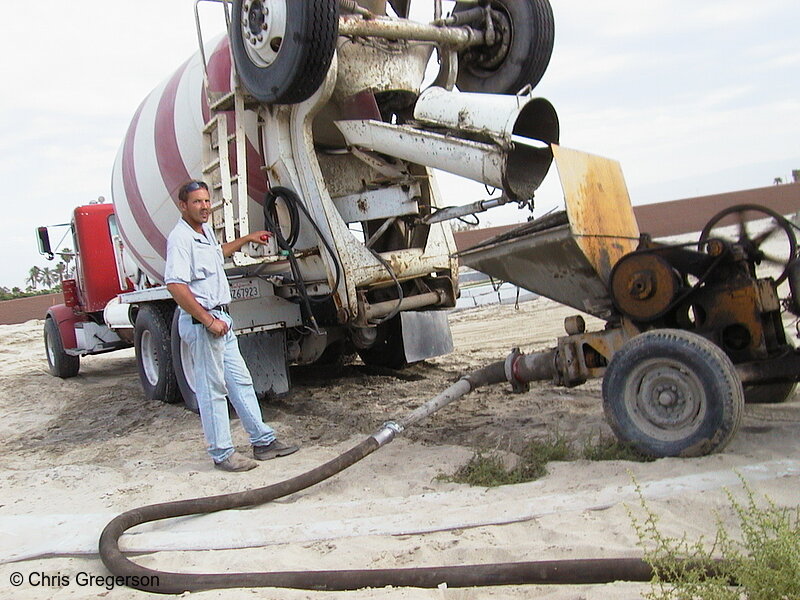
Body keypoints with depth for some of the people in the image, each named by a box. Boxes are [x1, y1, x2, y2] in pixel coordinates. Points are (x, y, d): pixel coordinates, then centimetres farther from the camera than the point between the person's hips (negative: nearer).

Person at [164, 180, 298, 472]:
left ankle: (263, 441, 20)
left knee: (240, 381, 13)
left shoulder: (206, 230, 15)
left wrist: (246, 239, 40)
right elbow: (175, 285, -27)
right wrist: (208, 321, -25)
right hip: (200, 320, -10)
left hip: (220, 318, 10)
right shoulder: (180, 238, -17)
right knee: (212, 389, -2)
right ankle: (221, 453, 8)